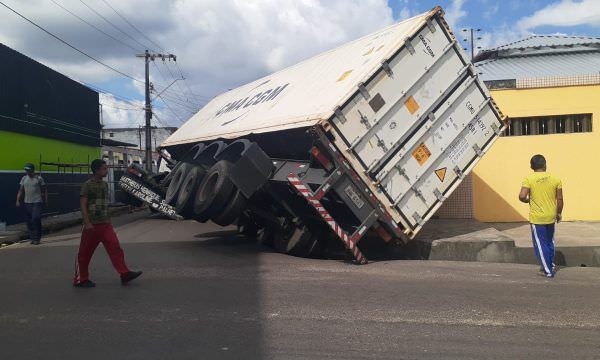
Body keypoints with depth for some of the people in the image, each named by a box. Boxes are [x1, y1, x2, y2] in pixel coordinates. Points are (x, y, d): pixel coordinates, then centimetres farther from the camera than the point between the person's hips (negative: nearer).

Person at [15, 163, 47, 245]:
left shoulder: (39, 178, -1)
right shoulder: (24, 178, 9)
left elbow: (45, 190, 3)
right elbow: (20, 190, 11)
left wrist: (46, 200, -2)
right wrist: (18, 200, 3)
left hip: (37, 202, -5)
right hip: (27, 202, 5)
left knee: (36, 220, -12)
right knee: (29, 221, 7)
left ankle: (37, 238, -6)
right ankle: (32, 238, 16)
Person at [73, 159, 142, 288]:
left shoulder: (104, 184, 12)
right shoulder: (88, 185, -9)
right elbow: (83, 205, -13)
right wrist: (87, 223, -20)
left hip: (105, 224, 6)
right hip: (92, 225, -6)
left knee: (115, 248, -5)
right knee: (85, 253, 5)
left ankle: (124, 274, -6)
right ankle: (81, 280, 17)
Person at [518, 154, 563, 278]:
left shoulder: (529, 179, -12)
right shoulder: (555, 179, -2)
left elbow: (522, 196, -21)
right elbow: (560, 199, 0)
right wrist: (559, 213, 14)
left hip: (537, 218, -4)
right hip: (551, 217, 4)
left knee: (540, 244, 6)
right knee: (550, 242, 24)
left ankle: (548, 271, 10)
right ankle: (551, 265, 35)